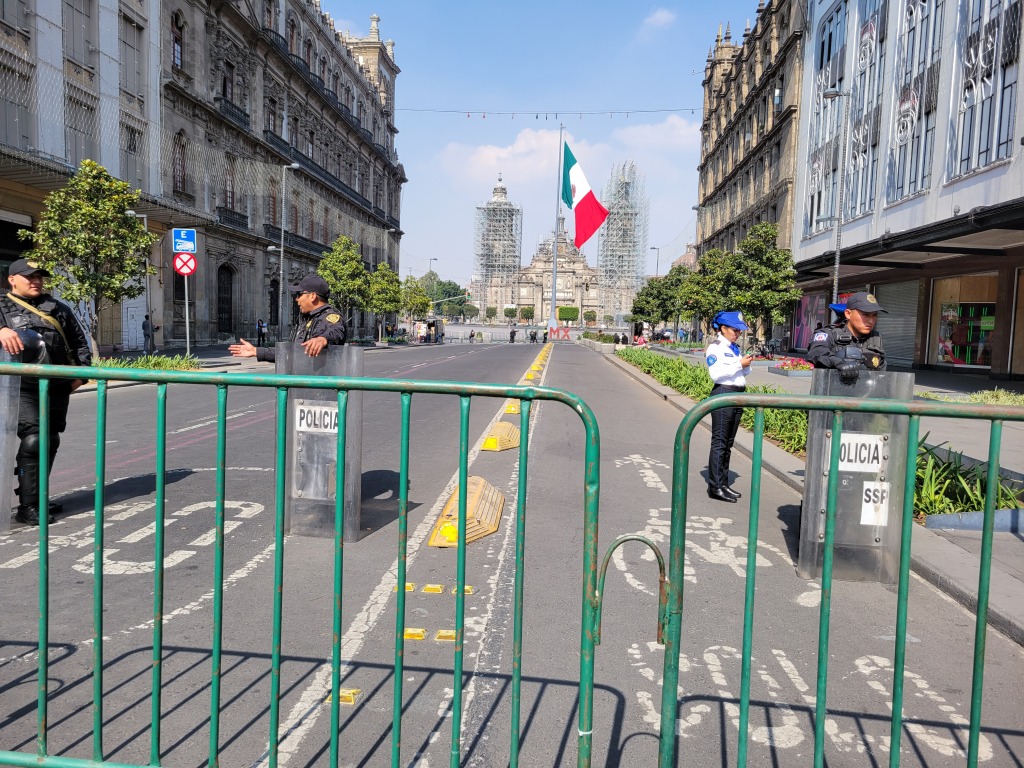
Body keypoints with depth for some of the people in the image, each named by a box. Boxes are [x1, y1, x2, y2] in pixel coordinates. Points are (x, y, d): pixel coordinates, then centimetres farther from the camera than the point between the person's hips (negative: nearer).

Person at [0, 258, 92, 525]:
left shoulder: (58, 308, 18)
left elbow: (79, 341, 21)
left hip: (58, 388, 5)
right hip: (23, 388, -5)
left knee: (50, 443, 10)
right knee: (32, 440, -15)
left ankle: (38, 497, 24)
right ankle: (27, 506, -9)